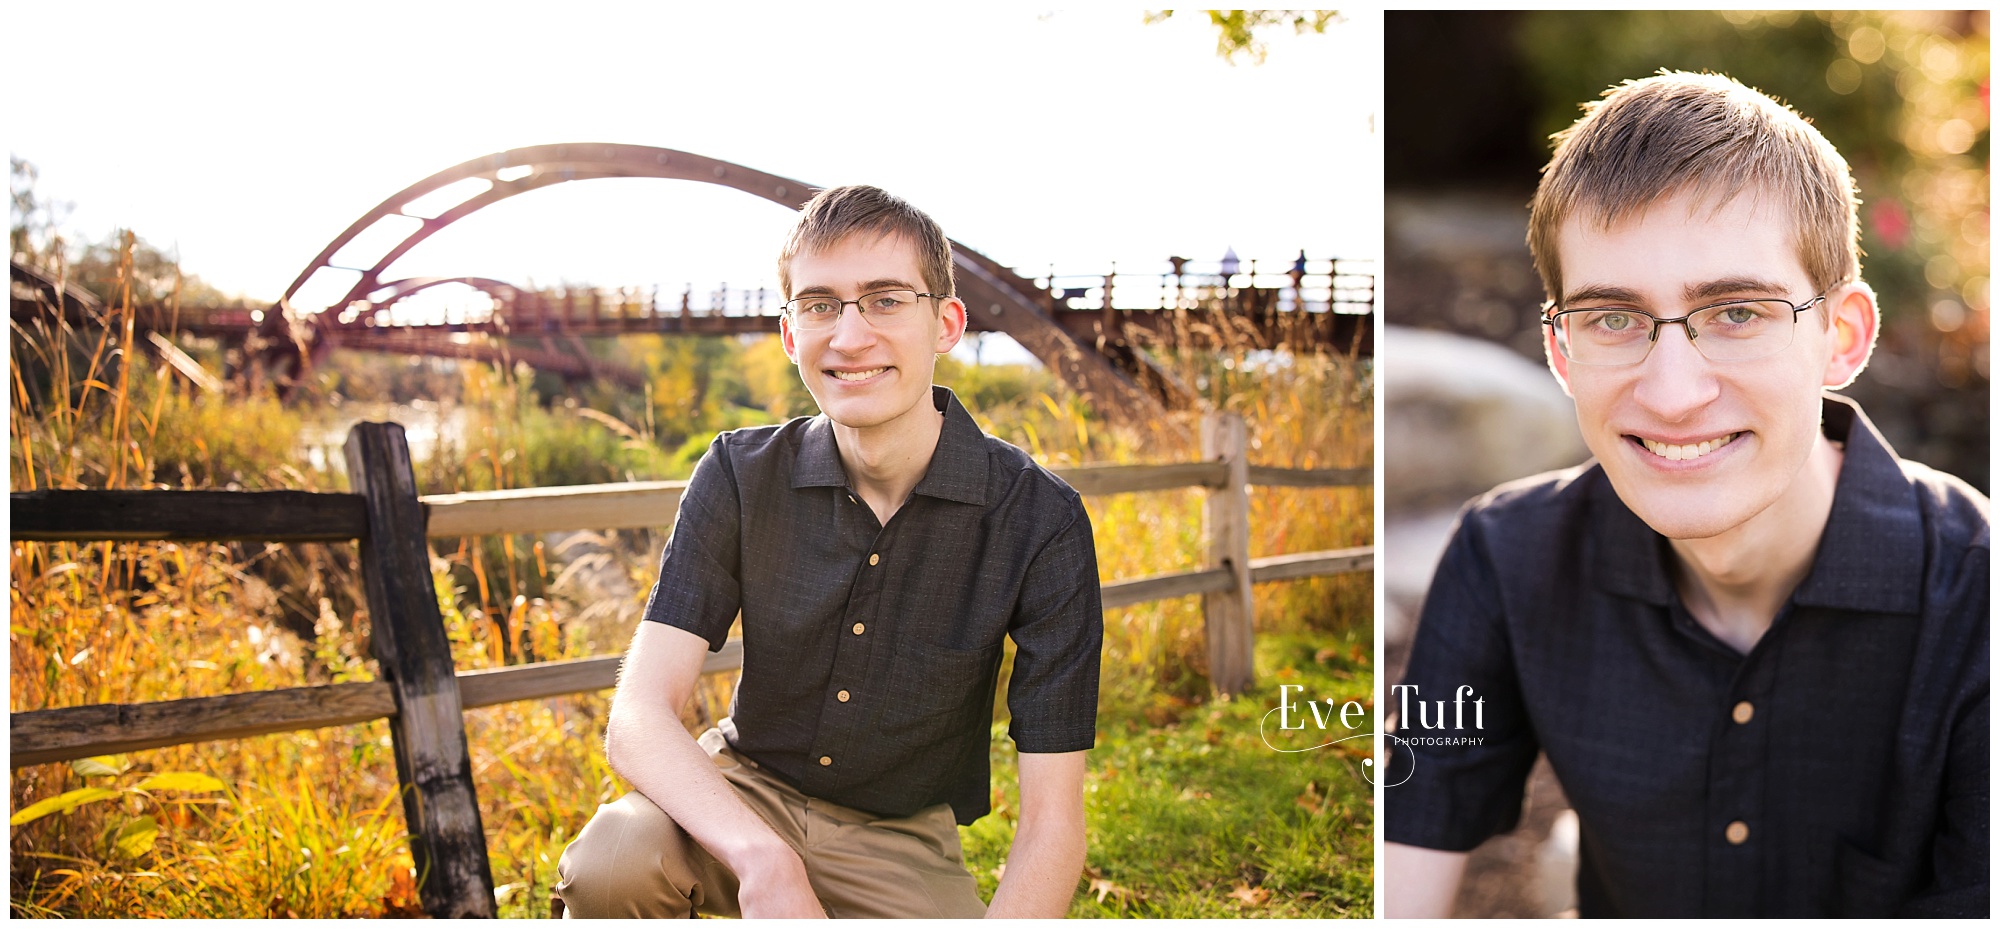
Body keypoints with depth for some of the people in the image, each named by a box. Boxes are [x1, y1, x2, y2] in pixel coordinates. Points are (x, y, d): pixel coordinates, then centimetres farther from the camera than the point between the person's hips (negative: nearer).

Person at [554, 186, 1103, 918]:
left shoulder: (1038, 521, -17)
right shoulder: (741, 478, -11)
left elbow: (1050, 822, -16)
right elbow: (638, 717, -21)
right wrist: (764, 862, -40)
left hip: (901, 841, 0)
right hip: (743, 796, 0)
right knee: (608, 863, -31)